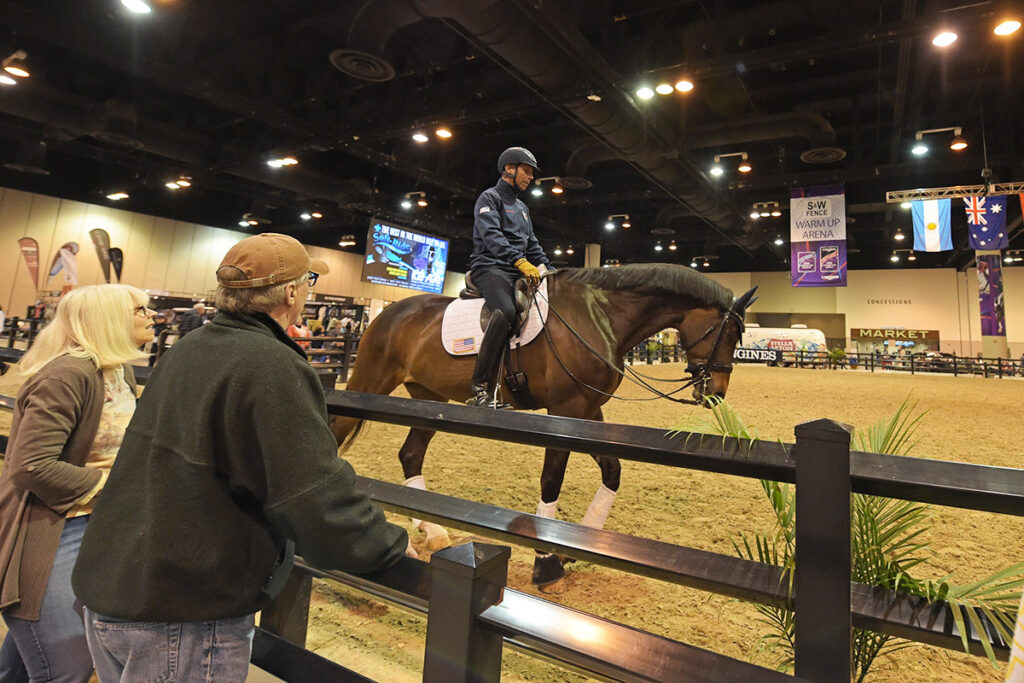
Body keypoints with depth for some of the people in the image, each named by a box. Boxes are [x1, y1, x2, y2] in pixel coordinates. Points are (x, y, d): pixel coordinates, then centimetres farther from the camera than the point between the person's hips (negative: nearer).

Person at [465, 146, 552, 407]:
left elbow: (532, 245, 28)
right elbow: (491, 236, -15)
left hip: (519, 271, 9)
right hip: (491, 267, -9)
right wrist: (519, 261, -28)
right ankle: (480, 388, -37)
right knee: (506, 311, -36)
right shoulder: (489, 197, 2)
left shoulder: (522, 207, 27)